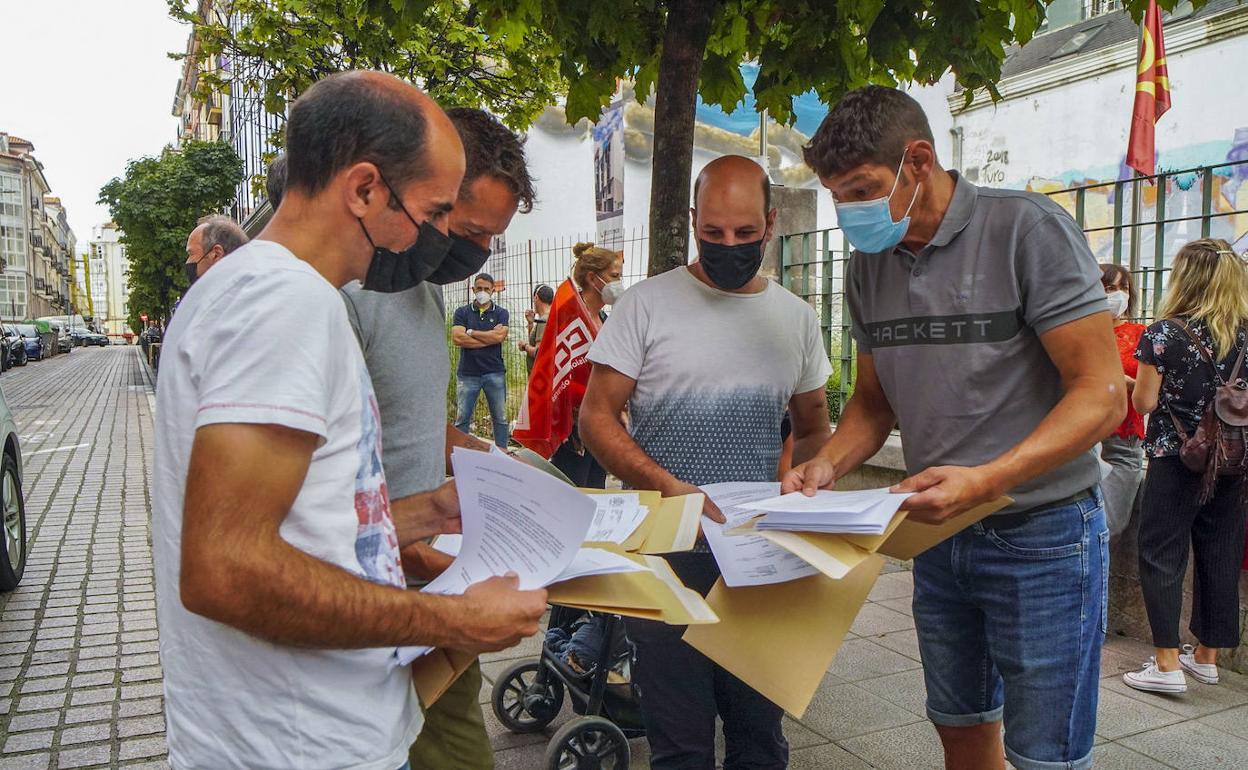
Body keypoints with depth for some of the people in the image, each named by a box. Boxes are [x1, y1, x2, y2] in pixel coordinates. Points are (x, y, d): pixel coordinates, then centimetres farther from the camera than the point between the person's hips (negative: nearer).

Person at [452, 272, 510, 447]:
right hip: (467, 373, 0)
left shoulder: (501, 313, 7)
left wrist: (471, 332, -5)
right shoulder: (462, 312, 6)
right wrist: (490, 337, -9)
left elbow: (499, 336, -12)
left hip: (494, 372, 0)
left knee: (500, 417, 6)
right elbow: (457, 338, -10)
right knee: (462, 418, 1)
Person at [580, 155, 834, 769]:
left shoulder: (796, 317, 8)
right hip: (667, 551, -3)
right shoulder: (646, 305, -4)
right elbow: (597, 418, -6)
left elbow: (813, 428, 17)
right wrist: (667, 487, -21)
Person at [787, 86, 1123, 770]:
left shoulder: (1028, 229, -15)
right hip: (939, 534, 6)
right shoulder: (869, 266, 3)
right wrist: (829, 465, -8)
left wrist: (984, 479, -31)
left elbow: (1101, 394, -18)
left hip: (1042, 535, -5)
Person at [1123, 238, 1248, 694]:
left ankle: (1167, 664, 2)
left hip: (1175, 461, -5)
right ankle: (1207, 656, 25)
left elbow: (1145, 402, -10)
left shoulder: (1164, 334, -12)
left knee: (1162, 557, 3)